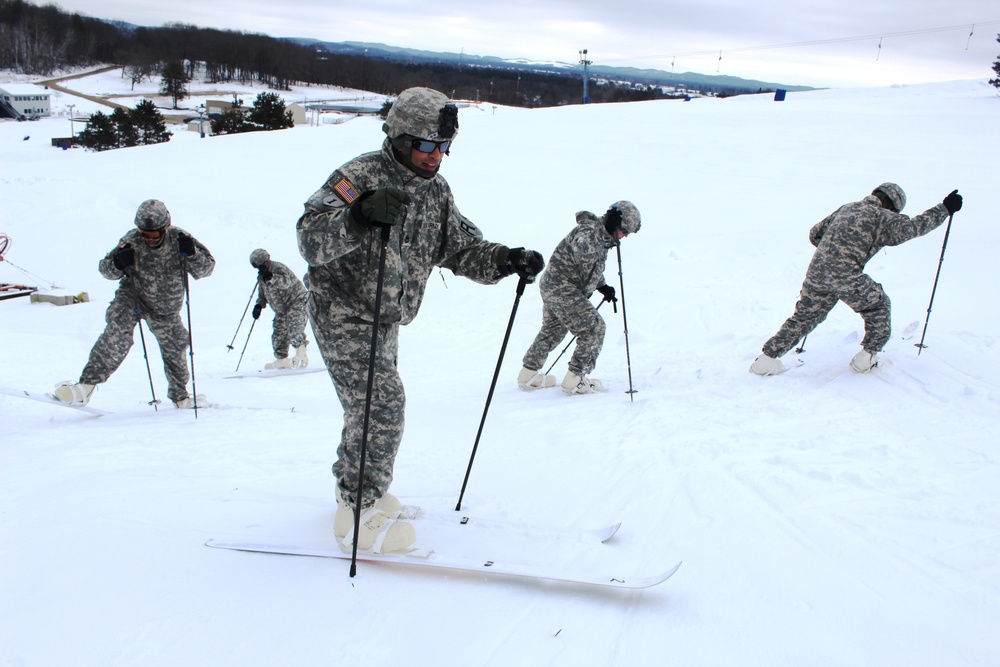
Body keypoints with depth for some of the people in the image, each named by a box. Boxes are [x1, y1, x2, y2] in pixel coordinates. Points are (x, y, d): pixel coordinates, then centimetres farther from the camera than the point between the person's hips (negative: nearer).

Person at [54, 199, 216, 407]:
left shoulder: (179, 238, -18)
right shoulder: (131, 242, -20)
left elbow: (207, 268, -16)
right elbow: (105, 269, -12)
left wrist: (192, 253, -36)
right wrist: (118, 263, -35)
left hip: (166, 309, 2)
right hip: (133, 297, -2)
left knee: (175, 350, 12)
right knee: (117, 335, -28)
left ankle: (179, 395, 38)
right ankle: (87, 384, -29)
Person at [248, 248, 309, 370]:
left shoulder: (278, 268, -19)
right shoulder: (261, 277, 7)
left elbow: (286, 282, -36)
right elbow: (262, 293, 18)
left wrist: (271, 278, -48)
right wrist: (259, 305, 0)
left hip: (297, 301, -9)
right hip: (281, 309, 9)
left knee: (294, 329, -27)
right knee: (278, 334, 9)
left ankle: (301, 356, -29)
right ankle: (282, 360, 20)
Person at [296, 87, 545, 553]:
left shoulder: (435, 189, 4)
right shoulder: (360, 177, -20)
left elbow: (461, 246, 6)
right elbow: (310, 239, -30)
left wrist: (507, 260, -13)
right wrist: (361, 216, -49)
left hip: (386, 319, 8)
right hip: (343, 312, -8)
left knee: (374, 405, 18)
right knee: (380, 404, -14)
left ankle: (356, 489, 38)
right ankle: (358, 513, -1)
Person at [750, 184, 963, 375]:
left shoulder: (846, 208, 25)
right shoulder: (881, 216, 6)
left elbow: (814, 234, 28)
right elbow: (911, 227, -8)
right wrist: (945, 209, 1)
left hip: (816, 272, 6)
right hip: (847, 276, -5)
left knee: (803, 318, 17)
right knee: (878, 305, 19)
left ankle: (767, 357, 12)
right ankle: (867, 356, 17)